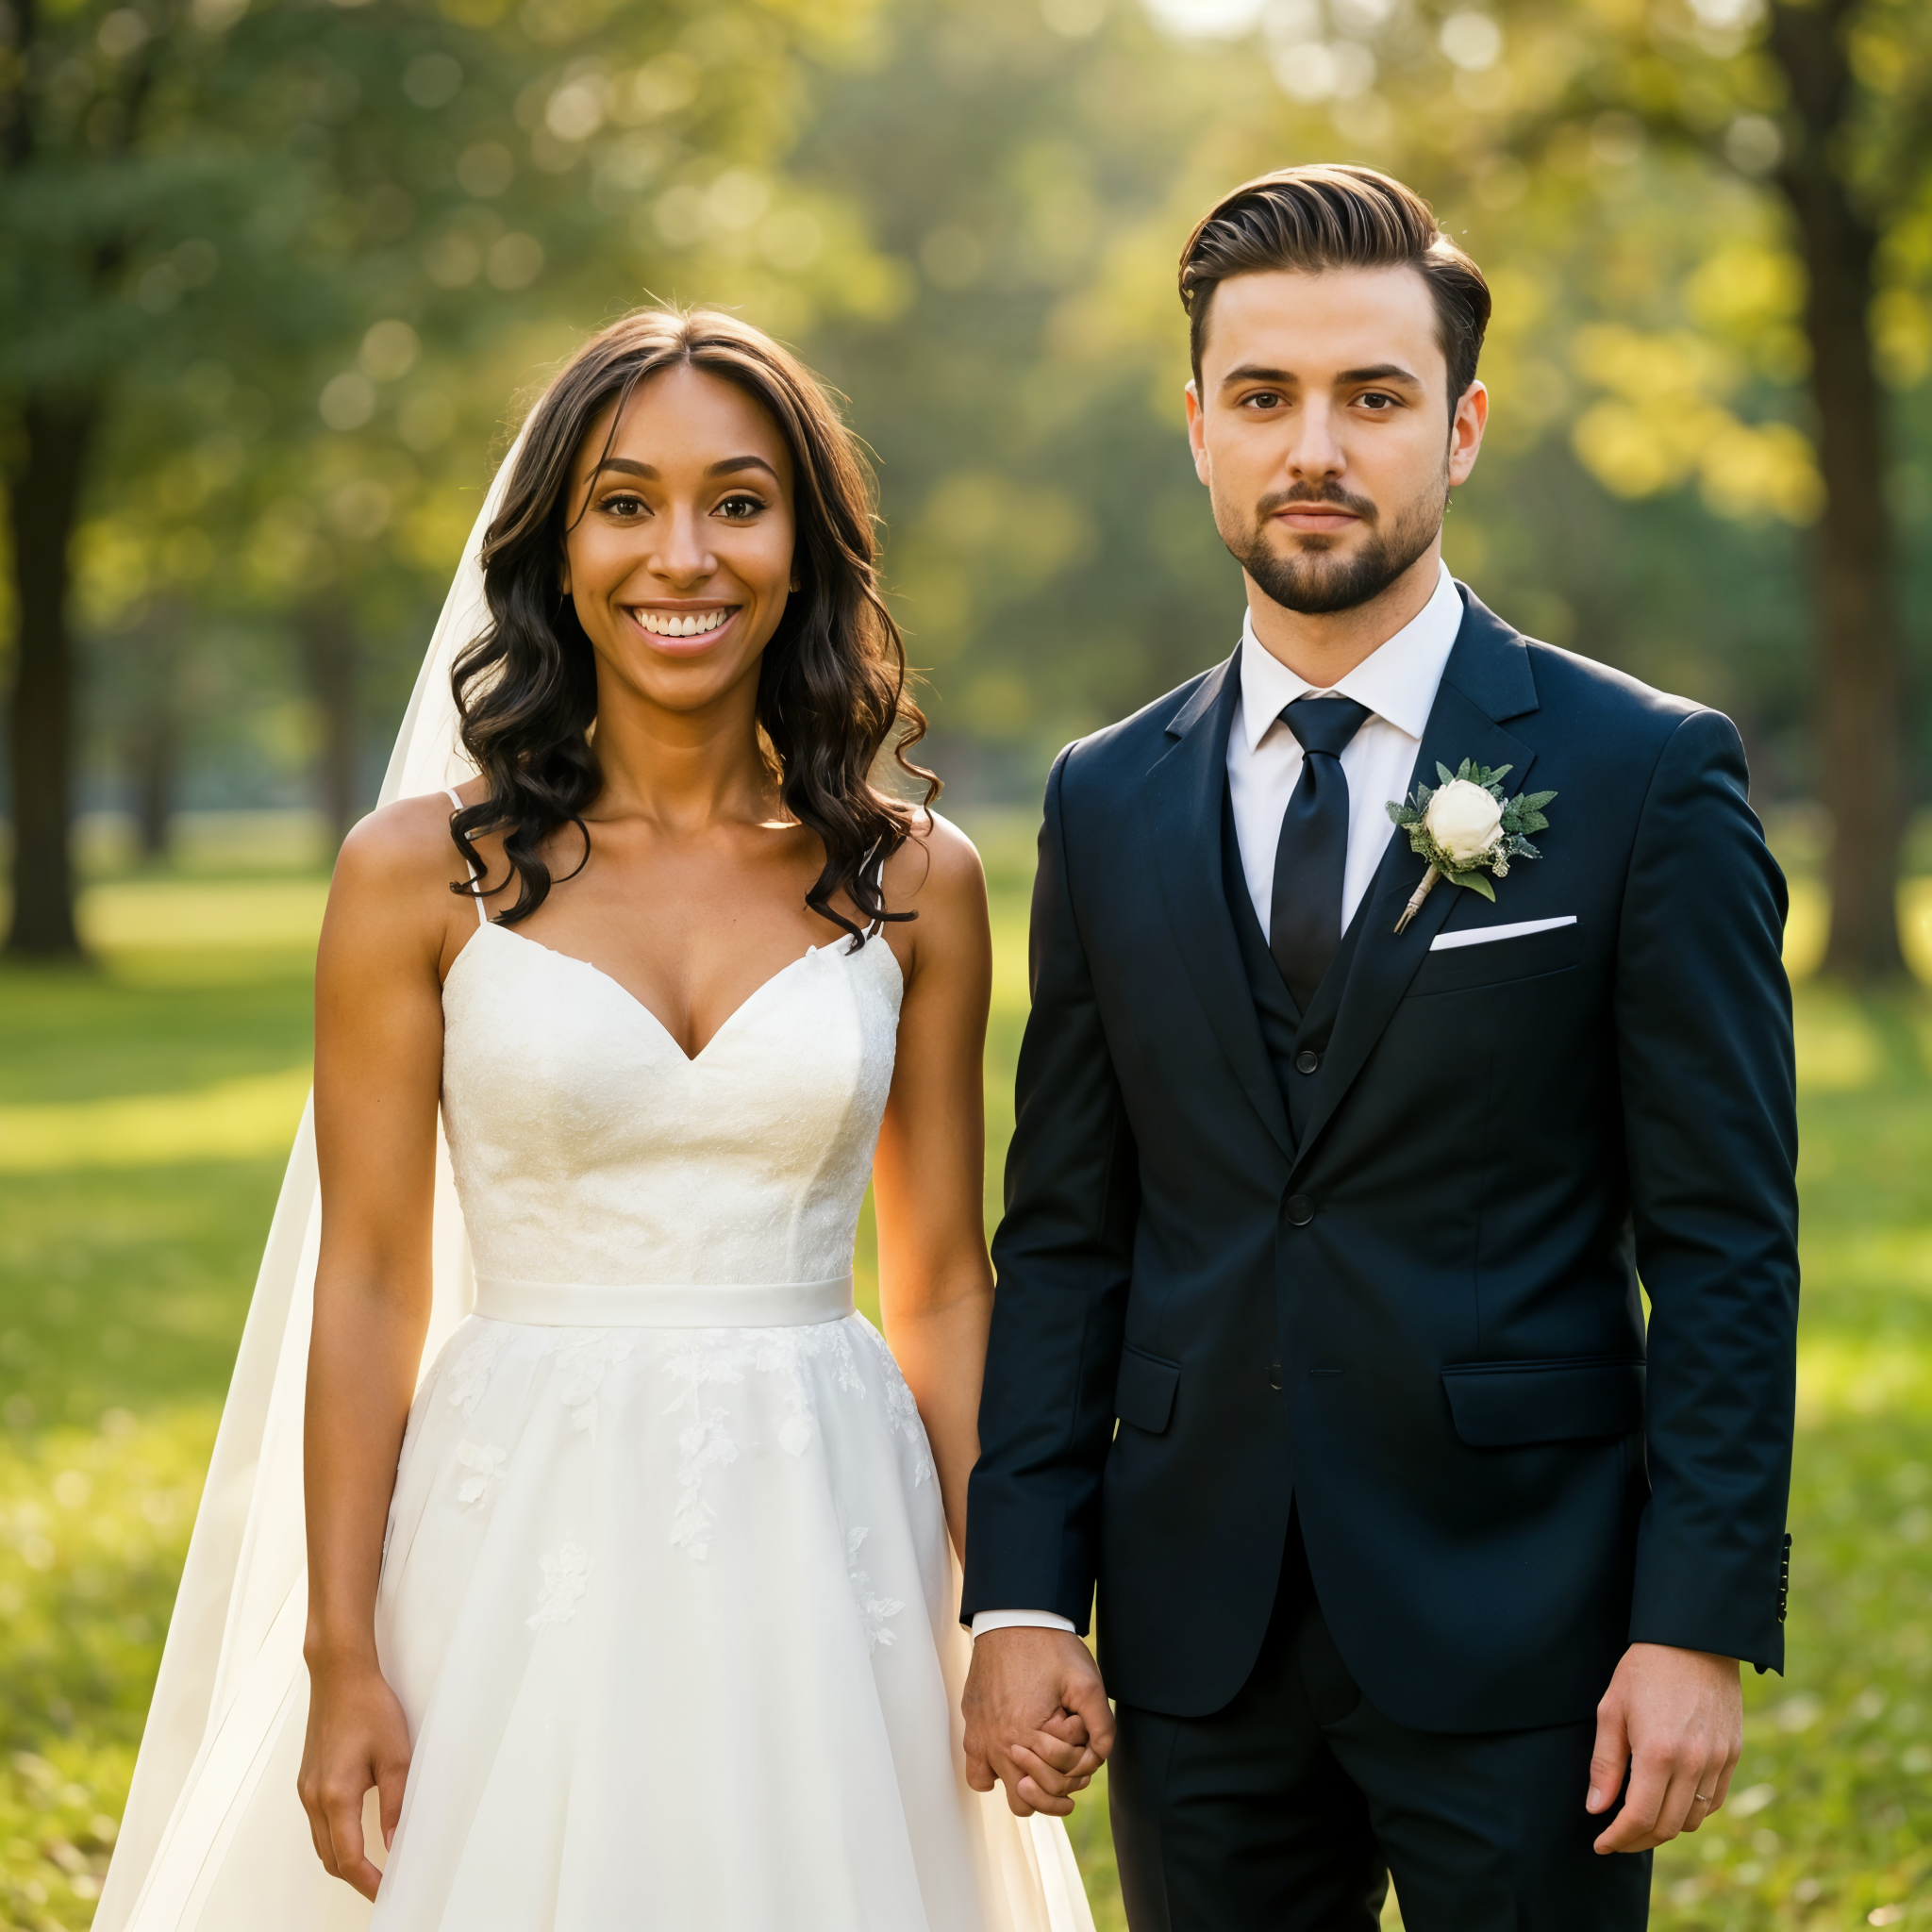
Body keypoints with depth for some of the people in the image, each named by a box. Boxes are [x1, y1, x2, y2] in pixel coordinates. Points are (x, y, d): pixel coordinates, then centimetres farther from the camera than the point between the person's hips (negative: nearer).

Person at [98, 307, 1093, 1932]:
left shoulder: (911, 882, 2)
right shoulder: (424, 875, -3)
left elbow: (944, 1281, 7)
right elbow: (369, 1282, -2)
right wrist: (340, 1659, -5)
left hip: (827, 1547, 2)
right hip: (527, 1546, -1)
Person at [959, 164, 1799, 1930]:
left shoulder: (1649, 774, -3)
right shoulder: (1108, 805, 8)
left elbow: (1727, 1243, -5)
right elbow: (1066, 1236, 9)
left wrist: (1701, 1624, -11)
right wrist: (1020, 1595, 1)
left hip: (1519, 1639, -3)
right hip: (1200, 1650, 3)